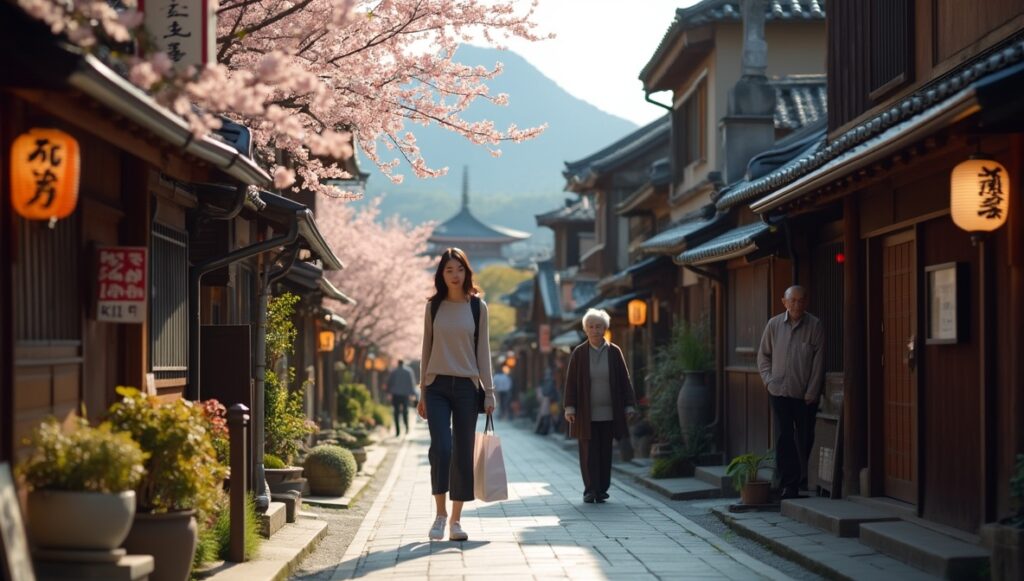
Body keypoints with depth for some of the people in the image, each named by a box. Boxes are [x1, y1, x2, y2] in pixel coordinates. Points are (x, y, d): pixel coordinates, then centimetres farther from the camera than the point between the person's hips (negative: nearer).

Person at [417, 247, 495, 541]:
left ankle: (456, 520, 10)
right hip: (437, 385, 0)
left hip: (467, 386, 0)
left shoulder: (477, 306, 4)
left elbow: (483, 350, 5)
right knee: (441, 448, -15)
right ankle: (440, 514, -2)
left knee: (463, 454, 2)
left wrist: (489, 391, 0)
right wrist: (422, 392, 7)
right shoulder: (434, 306, 6)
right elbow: (426, 350, 10)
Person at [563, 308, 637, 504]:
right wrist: (570, 408, -6)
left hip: (608, 413, 1)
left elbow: (624, 380, 5)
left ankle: (602, 490, 11)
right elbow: (571, 382, 1)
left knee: (605, 452, 5)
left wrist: (629, 406, 1)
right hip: (586, 414, -1)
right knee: (589, 453, -3)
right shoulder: (579, 353, 1)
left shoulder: (614, 352, 4)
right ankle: (590, 490, 0)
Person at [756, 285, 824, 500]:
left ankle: (806, 481, 20)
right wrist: (768, 379, 2)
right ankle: (788, 484, 0)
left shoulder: (814, 326, -4)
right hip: (779, 392, 1)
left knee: (805, 440, 6)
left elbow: (818, 361, -4)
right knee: (783, 438, -2)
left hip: (805, 394, -1)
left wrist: (812, 392, -7)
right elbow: (763, 355, 14)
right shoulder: (774, 324, 4)